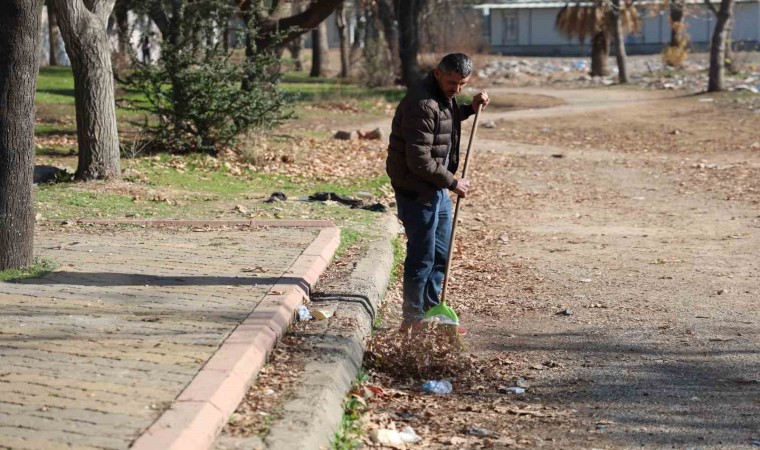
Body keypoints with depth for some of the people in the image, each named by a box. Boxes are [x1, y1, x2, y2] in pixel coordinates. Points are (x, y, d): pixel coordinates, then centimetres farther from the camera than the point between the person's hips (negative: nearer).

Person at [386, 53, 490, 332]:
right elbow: (419, 160, -26)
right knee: (422, 257, -3)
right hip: (417, 190, -10)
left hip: (437, 188, 10)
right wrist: (452, 183, -16)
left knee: (441, 255, 16)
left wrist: (471, 108, 12)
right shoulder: (422, 104, -24)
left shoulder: (445, 96, 8)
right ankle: (413, 320, 9)